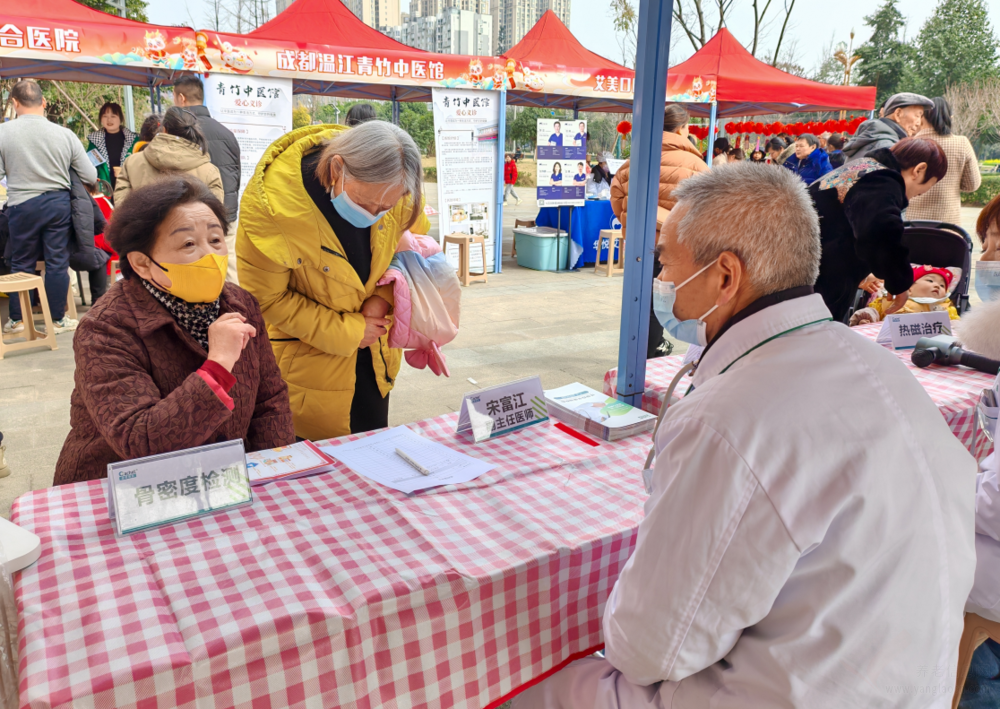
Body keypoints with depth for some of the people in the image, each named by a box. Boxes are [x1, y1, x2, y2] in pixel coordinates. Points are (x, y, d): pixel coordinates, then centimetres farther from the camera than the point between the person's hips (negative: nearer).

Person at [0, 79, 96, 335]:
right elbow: (90, 176, -2)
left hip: (22, 206, 0)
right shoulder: (64, 134, -6)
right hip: (58, 204, 0)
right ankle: (58, 319, 15)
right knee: (57, 263, 8)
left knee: (21, 264, 13)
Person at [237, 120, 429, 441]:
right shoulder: (268, 204, -30)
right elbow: (268, 299, -18)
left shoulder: (393, 187, -17)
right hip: (309, 359, -4)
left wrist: (385, 295, -13)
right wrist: (347, 332, -18)